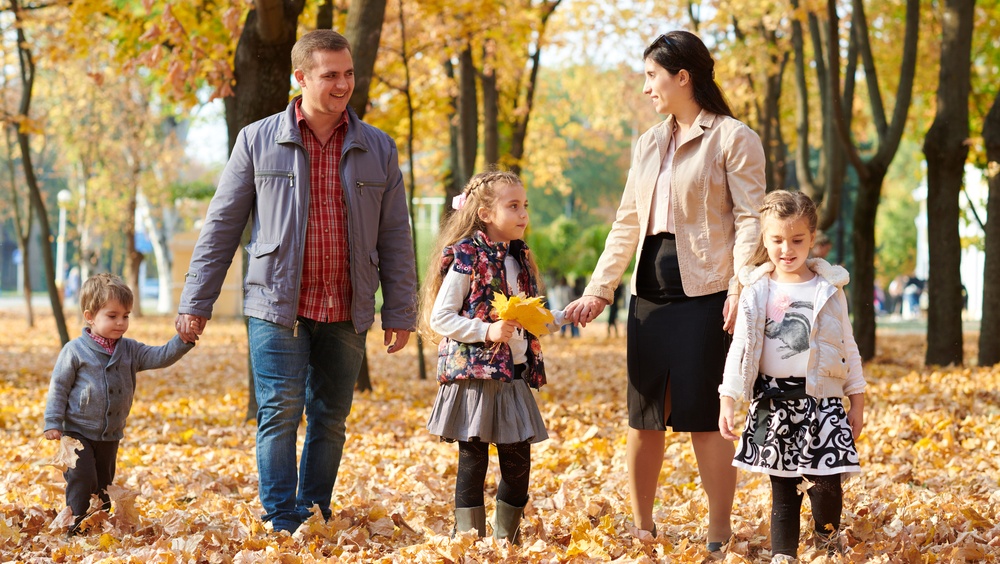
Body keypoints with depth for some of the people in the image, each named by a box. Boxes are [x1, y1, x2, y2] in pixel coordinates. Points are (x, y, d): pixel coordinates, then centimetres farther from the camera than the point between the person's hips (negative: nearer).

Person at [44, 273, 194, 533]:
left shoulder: (130, 350, 3)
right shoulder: (75, 351, -10)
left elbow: (160, 357, -3)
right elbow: (59, 387, -7)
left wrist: (184, 340, -19)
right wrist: (52, 422, -12)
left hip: (110, 436, 5)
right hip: (78, 432, -5)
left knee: (103, 484, 14)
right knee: (82, 480, -15)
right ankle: (75, 528, -9)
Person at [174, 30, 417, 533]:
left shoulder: (378, 149, 7)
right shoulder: (258, 141, 2)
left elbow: (395, 238, 9)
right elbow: (221, 226, 5)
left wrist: (400, 313, 5)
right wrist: (196, 302, 2)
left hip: (346, 314, 3)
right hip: (278, 307, -2)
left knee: (330, 421, 7)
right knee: (281, 413, -8)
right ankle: (282, 525, -5)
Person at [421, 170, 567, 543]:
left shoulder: (520, 258, 14)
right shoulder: (466, 257, -8)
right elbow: (440, 318, -12)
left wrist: (565, 316, 6)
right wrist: (487, 331, -21)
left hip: (513, 376, 7)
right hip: (474, 373, -7)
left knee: (518, 462, 7)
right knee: (473, 461, -2)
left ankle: (507, 541, 19)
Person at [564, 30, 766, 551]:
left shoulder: (733, 138, -4)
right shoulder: (649, 144, 16)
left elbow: (750, 219, -10)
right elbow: (627, 224, 18)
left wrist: (741, 288, -22)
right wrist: (599, 290, 11)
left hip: (704, 293, -6)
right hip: (650, 293, 7)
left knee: (703, 416, -6)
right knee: (644, 415, 8)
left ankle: (719, 538, 2)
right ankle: (640, 531, 19)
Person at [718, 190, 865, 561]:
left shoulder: (828, 288, 3)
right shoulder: (756, 290, 3)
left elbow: (848, 347, 7)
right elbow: (741, 347, 3)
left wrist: (857, 400, 6)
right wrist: (727, 399, -3)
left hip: (821, 398, -1)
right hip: (773, 400, 1)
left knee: (826, 481, -8)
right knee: (783, 485, 3)